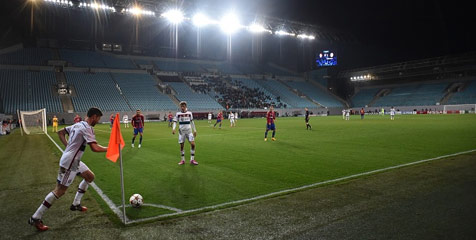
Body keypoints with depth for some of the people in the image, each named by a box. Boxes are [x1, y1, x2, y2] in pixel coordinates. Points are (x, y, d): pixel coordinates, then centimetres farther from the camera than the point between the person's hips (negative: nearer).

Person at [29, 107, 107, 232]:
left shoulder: (78, 124, 10)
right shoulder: (87, 128, -20)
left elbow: (60, 132, 20)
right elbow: (95, 148, -28)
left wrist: (68, 146, 14)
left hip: (73, 160, 10)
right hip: (69, 163, -10)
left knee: (90, 176, 18)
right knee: (60, 190, -4)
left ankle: (76, 204, 26)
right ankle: (35, 218, 6)